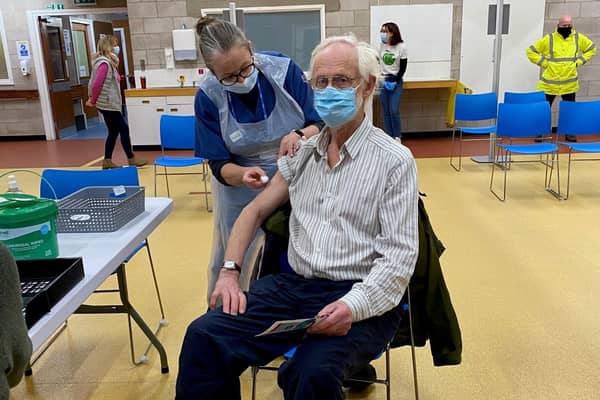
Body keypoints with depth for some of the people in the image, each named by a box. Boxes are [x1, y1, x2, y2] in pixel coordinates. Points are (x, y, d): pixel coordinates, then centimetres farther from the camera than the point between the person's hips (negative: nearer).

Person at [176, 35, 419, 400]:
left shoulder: (394, 160, -4)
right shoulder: (302, 153, 13)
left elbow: (400, 256, -10)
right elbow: (256, 210, 17)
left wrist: (354, 305, -26)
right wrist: (230, 271, 2)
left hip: (360, 299, -4)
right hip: (293, 285, 5)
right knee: (204, 338, -18)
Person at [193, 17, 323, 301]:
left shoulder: (284, 69, -19)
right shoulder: (208, 97, -17)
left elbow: (321, 126, -14)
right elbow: (219, 165, -14)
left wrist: (300, 135, -37)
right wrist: (244, 175, -37)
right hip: (239, 187, 0)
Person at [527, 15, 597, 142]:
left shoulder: (578, 38, 3)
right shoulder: (549, 39, -6)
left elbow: (591, 48, 17)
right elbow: (531, 51, -2)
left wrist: (579, 61, 4)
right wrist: (544, 62, -8)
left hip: (570, 83, 3)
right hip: (549, 83, -3)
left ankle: (570, 132, 24)